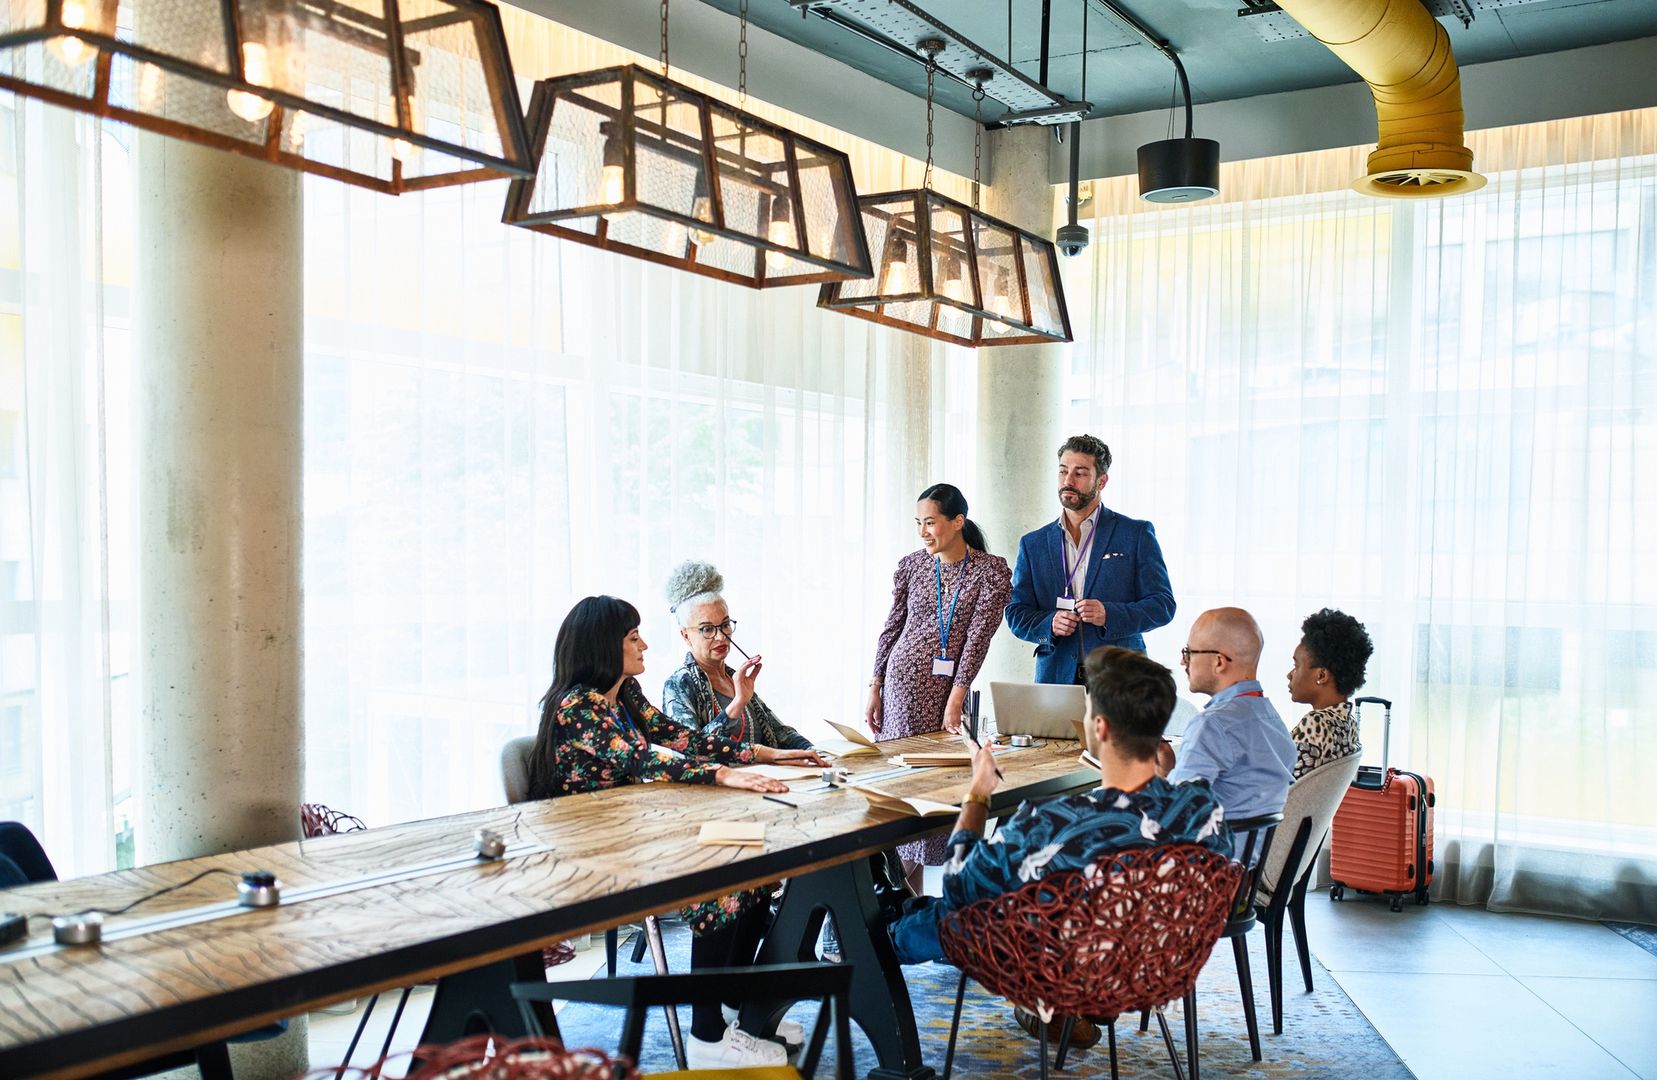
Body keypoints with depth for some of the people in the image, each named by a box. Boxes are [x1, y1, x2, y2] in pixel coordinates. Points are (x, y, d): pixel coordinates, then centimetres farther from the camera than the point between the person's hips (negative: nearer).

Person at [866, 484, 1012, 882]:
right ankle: (908, 890, 13)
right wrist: (875, 687, 7)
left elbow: (978, 636, -10)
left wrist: (955, 700, -14)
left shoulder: (991, 570, -5)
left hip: (950, 686, -2)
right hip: (903, 681, 2)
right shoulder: (911, 565, 4)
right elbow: (892, 627, 10)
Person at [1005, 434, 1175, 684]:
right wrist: (1049, 624, -10)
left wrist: (1110, 615, -15)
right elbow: (1016, 614, 11)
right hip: (1056, 676, 2)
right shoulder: (1033, 544, 13)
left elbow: (1162, 604, 1)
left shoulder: (1136, 533, 5)